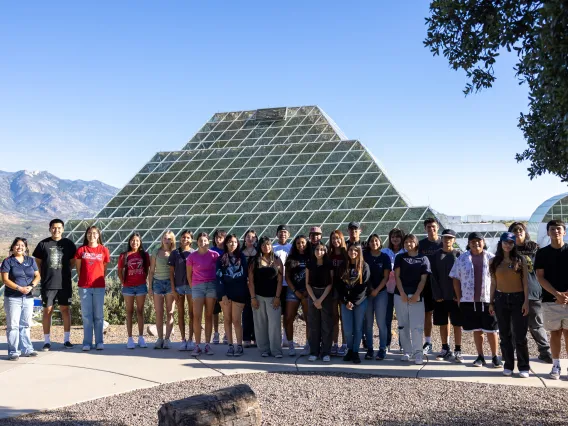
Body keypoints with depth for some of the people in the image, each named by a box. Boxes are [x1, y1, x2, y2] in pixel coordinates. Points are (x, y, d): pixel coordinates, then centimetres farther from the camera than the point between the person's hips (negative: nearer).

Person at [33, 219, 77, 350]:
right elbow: (37, 262, 8)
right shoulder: (43, 244, 1)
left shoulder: (68, 244, 3)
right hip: (48, 284, -1)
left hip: (65, 284, 1)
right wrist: (44, 275, 3)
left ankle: (67, 339, 15)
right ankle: (47, 341, 10)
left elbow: (73, 262, 12)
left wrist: (64, 271, 3)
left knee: (65, 310, 6)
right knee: (47, 311, 3)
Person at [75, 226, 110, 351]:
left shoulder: (104, 250, 3)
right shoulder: (81, 250, 3)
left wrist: (99, 280, 6)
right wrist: (84, 280, 6)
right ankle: (87, 342, 8)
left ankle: (99, 342, 10)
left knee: (99, 316, 4)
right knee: (86, 315, 3)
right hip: (84, 287, 0)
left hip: (99, 286, 0)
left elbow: (104, 269, 9)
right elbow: (78, 268, 8)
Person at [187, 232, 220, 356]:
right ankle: (197, 346, 1)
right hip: (197, 286, 0)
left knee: (209, 316, 5)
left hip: (212, 285, 0)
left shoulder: (214, 255, 1)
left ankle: (207, 345, 10)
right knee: (197, 316, -4)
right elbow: (189, 275, 8)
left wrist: (217, 286, 0)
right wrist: (193, 288, 4)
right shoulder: (192, 257, 2)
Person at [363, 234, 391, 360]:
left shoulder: (385, 257, 2)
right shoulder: (364, 256, 4)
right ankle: (369, 349, 11)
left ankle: (382, 349, 5)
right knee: (368, 323, 4)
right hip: (367, 292, 1)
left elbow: (386, 277, 0)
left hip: (381, 292, -1)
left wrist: (376, 290, -9)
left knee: (381, 322, -3)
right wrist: (367, 287, -5)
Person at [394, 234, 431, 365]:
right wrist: (402, 293, -9)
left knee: (417, 326, -9)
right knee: (403, 325, 6)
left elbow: (423, 279, 1)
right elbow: (397, 276, 3)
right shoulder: (400, 258, 10)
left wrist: (416, 295, -12)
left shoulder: (423, 259, 6)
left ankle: (418, 353, -6)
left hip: (416, 296, -2)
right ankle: (407, 352, 14)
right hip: (400, 295, 2)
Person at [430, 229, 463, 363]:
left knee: (457, 324, 1)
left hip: (455, 296, -2)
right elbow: (433, 276, 2)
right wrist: (437, 294, -7)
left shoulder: (458, 254, 1)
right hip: (440, 295, 2)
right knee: (443, 323, 8)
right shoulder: (436, 255, 5)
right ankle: (445, 349, 18)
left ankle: (458, 351, 7)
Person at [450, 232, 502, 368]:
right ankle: (480, 357, 18)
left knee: (491, 330, 3)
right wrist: (459, 298, 3)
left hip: (488, 300, -1)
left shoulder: (491, 258, 4)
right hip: (469, 300, 1)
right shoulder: (462, 259, 6)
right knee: (477, 330, 8)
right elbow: (456, 279, 8)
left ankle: (495, 357, 14)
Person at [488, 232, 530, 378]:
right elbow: (493, 283, 8)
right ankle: (508, 365, 16)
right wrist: (491, 302, 6)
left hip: (518, 298, -2)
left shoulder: (520, 260, -1)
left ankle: (524, 367, 9)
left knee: (520, 335, -2)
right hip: (501, 299, 2)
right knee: (505, 334, 8)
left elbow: (525, 282, -2)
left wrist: (526, 301, -9)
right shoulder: (494, 261, 5)